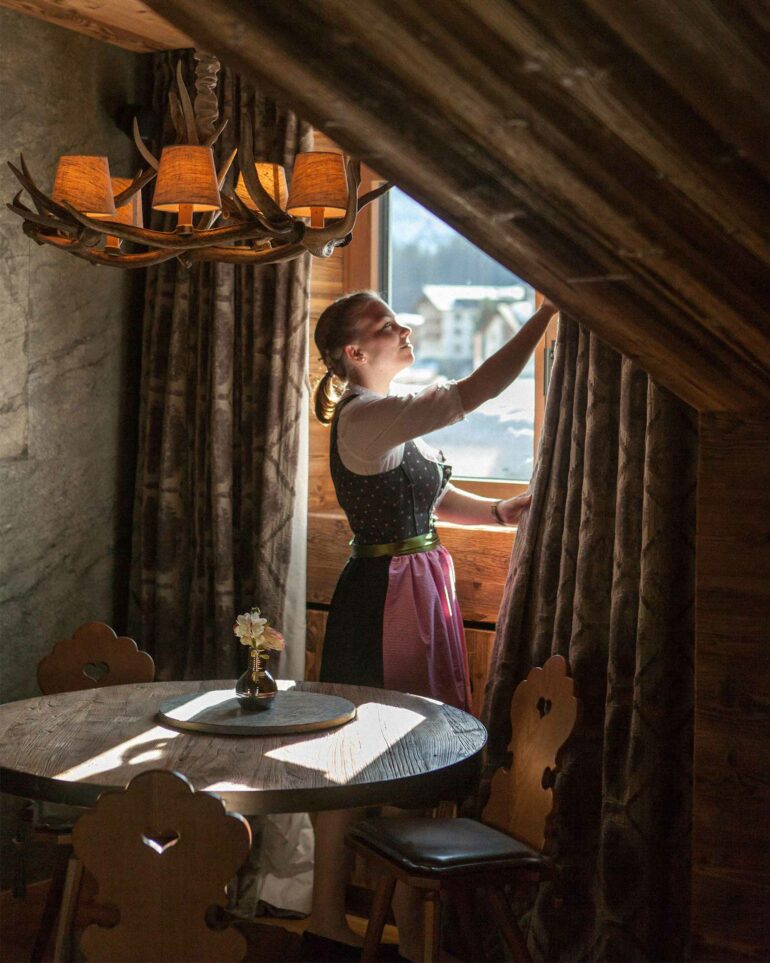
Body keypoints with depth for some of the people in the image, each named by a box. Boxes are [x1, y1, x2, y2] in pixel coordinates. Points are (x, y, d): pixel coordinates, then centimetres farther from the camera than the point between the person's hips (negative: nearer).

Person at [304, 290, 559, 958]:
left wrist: (502, 511, 2)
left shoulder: (385, 417, 14)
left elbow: (436, 498, 18)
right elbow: (469, 396, -29)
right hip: (385, 596, -10)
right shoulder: (365, 416, -17)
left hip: (415, 591, 10)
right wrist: (545, 317, -26)